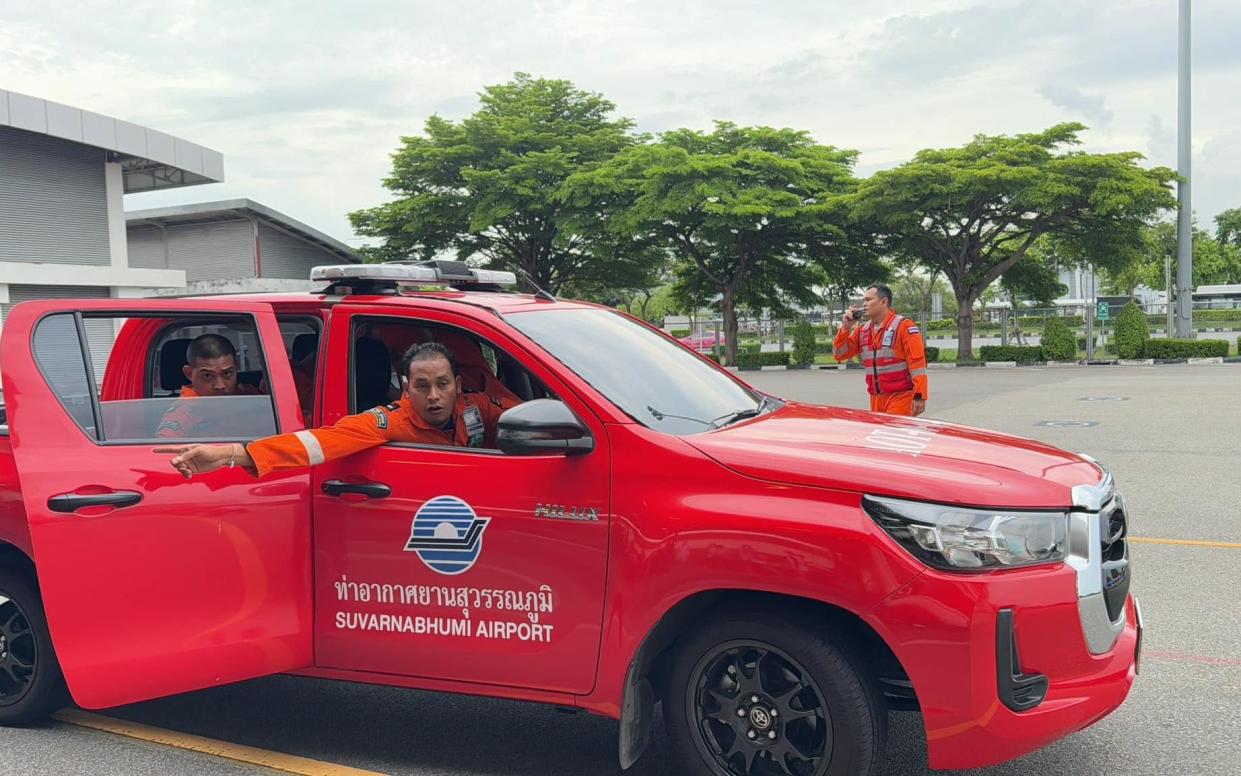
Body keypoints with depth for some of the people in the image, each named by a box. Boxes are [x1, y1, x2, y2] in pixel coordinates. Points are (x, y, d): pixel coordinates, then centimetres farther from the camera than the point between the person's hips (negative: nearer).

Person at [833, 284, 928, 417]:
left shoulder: (904, 326, -8)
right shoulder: (862, 330, 12)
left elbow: (917, 362, -13)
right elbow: (840, 355, 13)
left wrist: (919, 396, -19)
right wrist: (845, 327, 1)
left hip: (901, 397, -6)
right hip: (876, 399, 6)